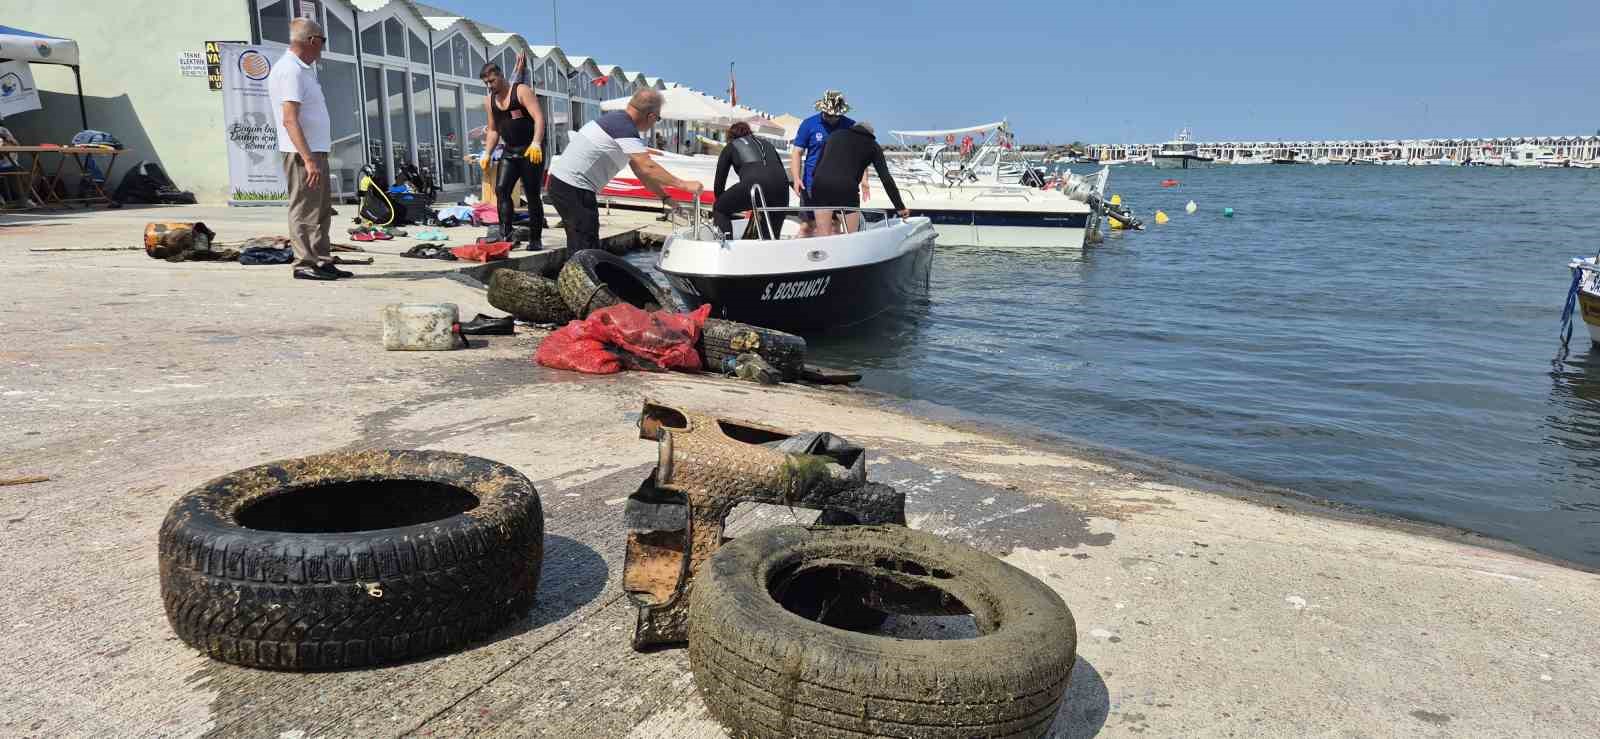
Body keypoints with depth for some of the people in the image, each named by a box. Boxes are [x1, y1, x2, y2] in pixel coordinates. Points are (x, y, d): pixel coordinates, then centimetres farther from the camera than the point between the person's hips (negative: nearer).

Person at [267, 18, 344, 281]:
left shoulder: (301, 69, 16)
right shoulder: (290, 70, -15)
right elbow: (290, 120, -25)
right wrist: (308, 159, -29)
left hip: (315, 151, 11)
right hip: (303, 153, -11)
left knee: (322, 210, 14)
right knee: (305, 211, -6)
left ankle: (322, 262, 20)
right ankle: (304, 264, -2)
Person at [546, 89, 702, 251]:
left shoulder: (616, 118, 14)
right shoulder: (625, 129, -17)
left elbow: (639, 170, 16)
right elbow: (647, 168, -29)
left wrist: (666, 197, 13)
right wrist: (683, 184, -26)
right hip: (574, 189, -10)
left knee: (579, 247, 16)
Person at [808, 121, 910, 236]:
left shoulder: (835, 135, 26)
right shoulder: (873, 146, 17)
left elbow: (817, 164, 24)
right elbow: (886, 179, 10)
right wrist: (900, 207, 13)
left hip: (820, 184, 3)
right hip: (846, 189, -3)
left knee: (823, 235, 6)